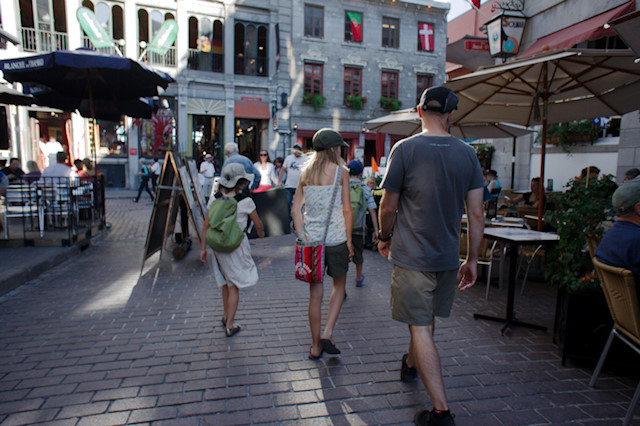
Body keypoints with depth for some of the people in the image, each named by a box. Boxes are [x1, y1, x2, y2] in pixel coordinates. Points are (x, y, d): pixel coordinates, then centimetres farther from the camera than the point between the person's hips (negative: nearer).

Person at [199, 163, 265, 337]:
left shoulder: (215, 199, -2)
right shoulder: (246, 201, -13)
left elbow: (206, 225, 0)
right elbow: (258, 224, 0)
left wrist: (203, 248, 9)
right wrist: (261, 233, 22)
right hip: (237, 245, -5)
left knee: (226, 283, 24)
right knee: (234, 286, 8)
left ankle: (226, 315, 41)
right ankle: (229, 325, 14)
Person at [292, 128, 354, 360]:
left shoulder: (305, 173, 7)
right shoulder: (341, 171, -5)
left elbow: (295, 209, 3)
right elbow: (346, 210, -8)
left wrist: (302, 237, 4)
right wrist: (349, 239, -1)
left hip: (311, 239, 3)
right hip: (336, 237, -3)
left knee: (315, 294, 11)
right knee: (339, 285, 19)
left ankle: (315, 347, 21)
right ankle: (327, 334, 8)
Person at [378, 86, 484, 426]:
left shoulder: (405, 149, -11)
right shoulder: (467, 154, 0)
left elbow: (388, 207, -10)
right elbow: (476, 213, 0)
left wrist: (385, 237, 10)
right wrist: (472, 260, 9)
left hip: (411, 255, -5)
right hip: (448, 257, 5)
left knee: (420, 327, 3)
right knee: (426, 318, 24)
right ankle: (411, 364, 49)